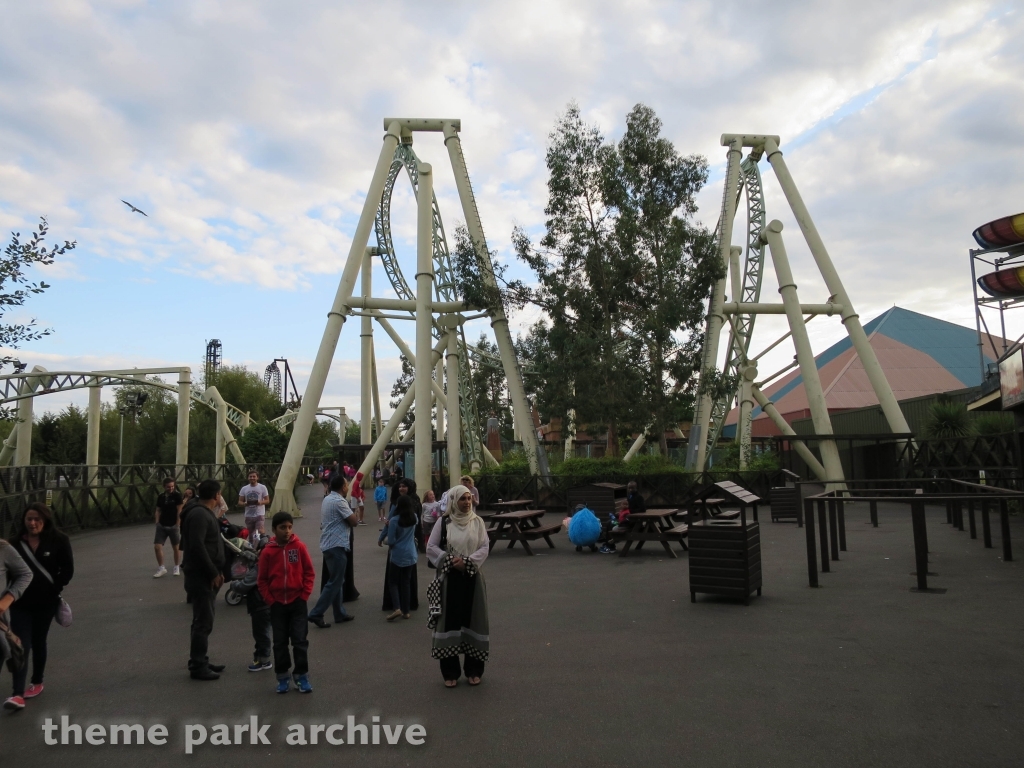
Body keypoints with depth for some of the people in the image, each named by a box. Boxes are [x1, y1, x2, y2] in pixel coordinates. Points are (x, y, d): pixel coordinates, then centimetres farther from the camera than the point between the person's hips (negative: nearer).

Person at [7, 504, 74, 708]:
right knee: (21, 645, -5)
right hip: (20, 602, 1)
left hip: (46, 602, -1)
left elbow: (67, 569, -6)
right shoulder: (16, 542, -3)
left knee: (38, 642, 14)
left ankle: (37, 683, 31)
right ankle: (18, 693, -2)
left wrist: (54, 590, -9)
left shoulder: (58, 540, -9)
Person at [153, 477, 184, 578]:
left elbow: (179, 511, -9)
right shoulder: (160, 497, 5)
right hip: (161, 525, 4)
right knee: (157, 546, -3)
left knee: (176, 547, 6)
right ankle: (161, 568, 10)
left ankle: (177, 567, 20)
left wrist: (177, 525, -13)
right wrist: (157, 523, 2)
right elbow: (158, 511, 12)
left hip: (173, 526, -4)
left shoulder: (177, 496, -7)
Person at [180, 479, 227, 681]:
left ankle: (201, 662, 25)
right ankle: (197, 666, 3)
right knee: (203, 622, -4)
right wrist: (213, 573, -20)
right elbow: (197, 547, -25)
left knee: (204, 620, 16)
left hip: (207, 576, 10)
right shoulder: (199, 514, -17)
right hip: (201, 577, -10)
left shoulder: (206, 513, 16)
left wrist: (217, 571, 14)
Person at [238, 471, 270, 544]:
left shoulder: (262, 487, -1)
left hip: (260, 514, -3)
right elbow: (239, 502, 6)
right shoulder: (244, 489, 6)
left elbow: (267, 500, 1)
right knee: (250, 534, 12)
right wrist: (245, 504, -17)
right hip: (248, 515, 3)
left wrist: (261, 502, -21)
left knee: (260, 532, -18)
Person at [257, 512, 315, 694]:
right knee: (280, 642, 10)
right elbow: (262, 580, 1)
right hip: (277, 604, 1)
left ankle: (302, 676, 12)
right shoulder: (267, 551, -5)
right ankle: (282, 677, 21)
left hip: (297, 602, -1)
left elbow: (309, 572, -1)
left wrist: (304, 595, -6)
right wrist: (270, 600, -4)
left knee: (300, 640, 2)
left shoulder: (299, 547, -6)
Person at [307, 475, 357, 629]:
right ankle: (316, 614, -6)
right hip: (337, 546, -10)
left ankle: (340, 614, 19)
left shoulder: (327, 499, 12)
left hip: (328, 544, 10)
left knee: (336, 580, 14)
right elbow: (353, 522, -14)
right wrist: (353, 512, 4)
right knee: (334, 582, -5)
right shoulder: (339, 501, -17)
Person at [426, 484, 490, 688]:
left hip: (472, 577, 1)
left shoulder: (477, 521, 2)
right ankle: (450, 672, 14)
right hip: (449, 577, -1)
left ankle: (474, 670, 19)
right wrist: (449, 560, -14)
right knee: (450, 621, 2)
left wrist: (467, 561, -16)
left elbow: (485, 547, -2)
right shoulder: (443, 522, -1)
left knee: (473, 620, 6)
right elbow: (431, 547, -1)